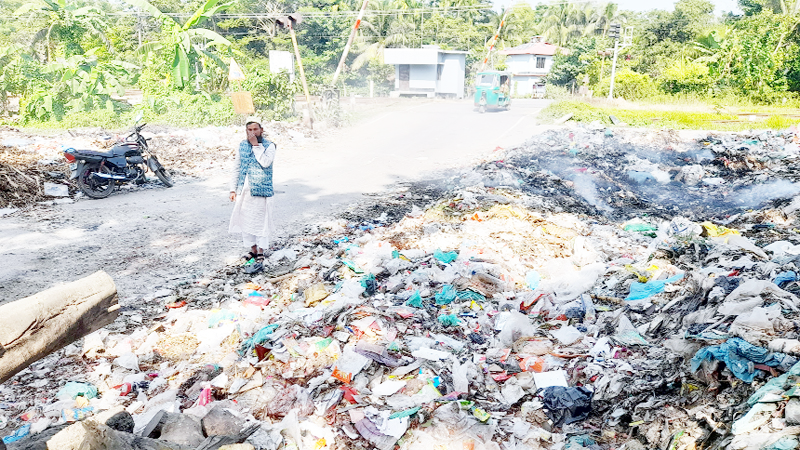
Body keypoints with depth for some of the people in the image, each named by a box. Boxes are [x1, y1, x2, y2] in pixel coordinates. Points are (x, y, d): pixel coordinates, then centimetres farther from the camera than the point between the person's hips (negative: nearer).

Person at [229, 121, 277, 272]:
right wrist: (233, 189, 8)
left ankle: (260, 259, 0)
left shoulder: (269, 146, -4)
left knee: (260, 224, -5)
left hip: (260, 191, -5)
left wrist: (256, 145, -16)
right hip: (244, 191, 5)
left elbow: (265, 162, -23)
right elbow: (236, 168, 13)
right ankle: (253, 251, 29)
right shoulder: (242, 145, 10)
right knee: (246, 222, 12)